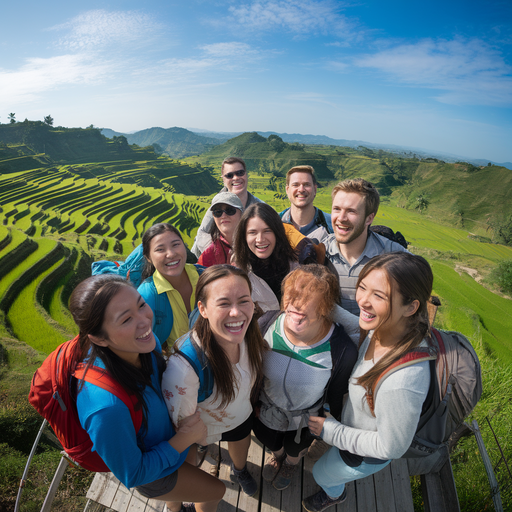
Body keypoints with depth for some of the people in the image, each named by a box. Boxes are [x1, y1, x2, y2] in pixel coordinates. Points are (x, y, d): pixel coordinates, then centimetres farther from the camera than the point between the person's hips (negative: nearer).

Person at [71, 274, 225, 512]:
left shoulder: (146, 344, -26)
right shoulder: (106, 407, -45)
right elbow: (133, 476, -26)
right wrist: (185, 438, -24)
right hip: (149, 473, -5)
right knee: (216, 491, 22)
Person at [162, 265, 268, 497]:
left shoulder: (250, 334, -28)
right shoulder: (183, 366, -45)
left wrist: (253, 402, 10)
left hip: (242, 416, 3)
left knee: (241, 454, 35)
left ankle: (240, 471, 69)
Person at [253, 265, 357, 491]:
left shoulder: (343, 350, -36)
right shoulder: (267, 324, -31)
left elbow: (335, 396, -14)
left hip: (304, 420, -1)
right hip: (265, 409, 2)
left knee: (295, 449, 34)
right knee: (269, 442, 35)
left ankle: (291, 462, 71)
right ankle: (276, 453, 72)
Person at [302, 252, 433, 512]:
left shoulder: (402, 382, -48)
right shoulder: (385, 326, -27)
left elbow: (391, 448, -29)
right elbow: (358, 329, -1)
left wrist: (330, 431, -20)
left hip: (366, 456, -5)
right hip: (353, 420, 6)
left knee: (322, 474, 27)